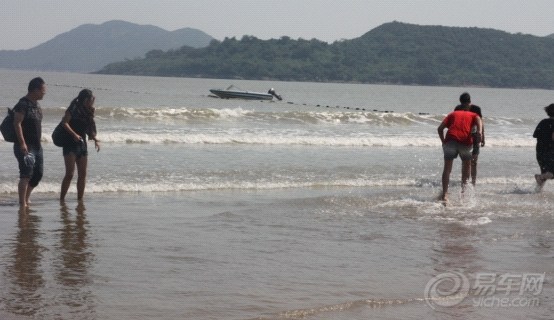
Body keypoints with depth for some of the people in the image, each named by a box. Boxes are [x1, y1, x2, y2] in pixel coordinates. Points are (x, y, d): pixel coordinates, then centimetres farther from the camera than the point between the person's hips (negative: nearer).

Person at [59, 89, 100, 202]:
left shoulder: (88, 112, 12)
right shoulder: (74, 109, -9)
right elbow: (64, 122, -17)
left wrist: (96, 140, 5)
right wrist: (74, 134, -26)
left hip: (82, 144, 7)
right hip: (70, 143, -7)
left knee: (82, 174, 7)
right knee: (70, 173, -12)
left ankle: (80, 199, 15)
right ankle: (62, 199, -6)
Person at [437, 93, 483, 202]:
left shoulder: (453, 114, 28)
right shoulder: (473, 115, 25)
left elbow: (440, 128, 15)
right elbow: (478, 119, -1)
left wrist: (443, 142, 23)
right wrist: (479, 131, -18)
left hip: (451, 139, 1)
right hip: (466, 140, -1)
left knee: (447, 167, 5)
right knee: (467, 162, 26)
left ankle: (444, 194, -5)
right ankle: (464, 186, 23)